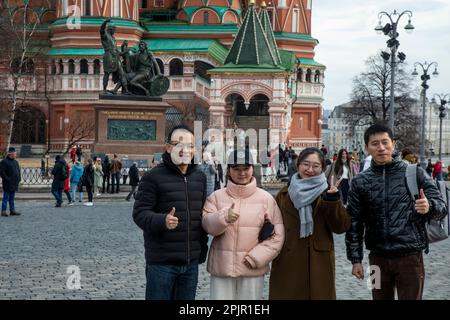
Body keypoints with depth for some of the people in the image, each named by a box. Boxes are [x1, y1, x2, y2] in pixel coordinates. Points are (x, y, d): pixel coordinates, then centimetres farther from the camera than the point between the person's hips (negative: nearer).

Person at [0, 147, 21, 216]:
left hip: (14, 184, 8)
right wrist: (7, 179, -18)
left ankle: (12, 210, 16)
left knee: (12, 198, 12)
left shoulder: (15, 162, 16)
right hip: (7, 184, -8)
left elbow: (18, 171, 23)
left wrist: (18, 179, 10)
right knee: (6, 198, -5)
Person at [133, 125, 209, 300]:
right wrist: (162, 221, -30)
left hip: (191, 261, 6)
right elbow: (139, 213, -12)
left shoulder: (200, 177, 12)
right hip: (161, 262, -5)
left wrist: (203, 247, 18)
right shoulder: (153, 177, -7)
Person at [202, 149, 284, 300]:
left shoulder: (265, 198, 0)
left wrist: (257, 257, -9)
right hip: (221, 267, 1)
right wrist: (223, 218, -27)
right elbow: (206, 224, -7)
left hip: (252, 269, 0)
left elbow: (277, 234, -1)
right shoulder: (216, 196, 4)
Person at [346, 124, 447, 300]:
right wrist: (356, 259, -1)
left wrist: (429, 206, -23)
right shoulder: (360, 182, 3)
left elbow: (442, 206, 0)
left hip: (410, 257, -2)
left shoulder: (414, 173, -1)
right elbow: (354, 223, 4)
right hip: (378, 258, 2)